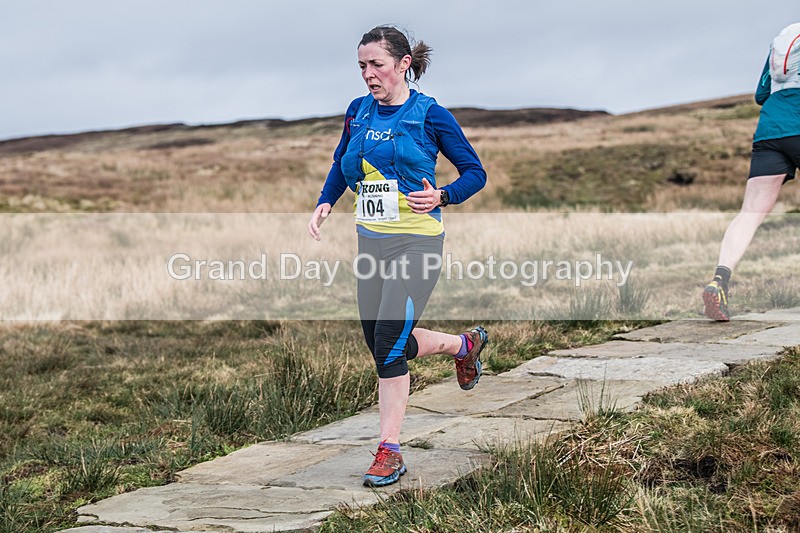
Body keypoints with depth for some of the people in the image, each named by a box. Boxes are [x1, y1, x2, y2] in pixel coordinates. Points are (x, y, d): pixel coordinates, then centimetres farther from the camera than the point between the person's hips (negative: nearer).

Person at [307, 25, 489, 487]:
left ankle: (390, 452, -5)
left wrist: (440, 197, -21)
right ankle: (465, 344, 39)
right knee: (382, 341, 12)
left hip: (417, 240, -7)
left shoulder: (429, 115, -8)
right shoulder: (358, 112, 7)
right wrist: (326, 203, 6)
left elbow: (476, 173, -3)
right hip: (371, 240, 7)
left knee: (389, 338, -15)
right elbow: (342, 165, 24)